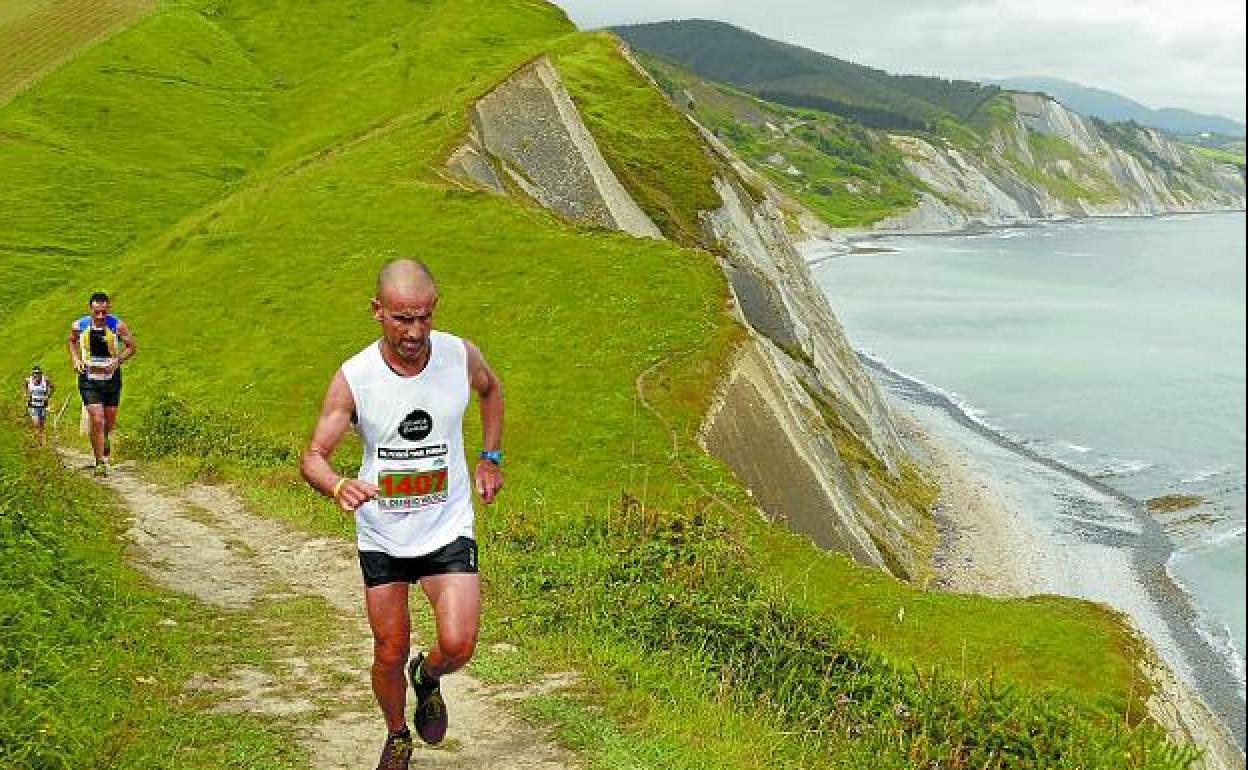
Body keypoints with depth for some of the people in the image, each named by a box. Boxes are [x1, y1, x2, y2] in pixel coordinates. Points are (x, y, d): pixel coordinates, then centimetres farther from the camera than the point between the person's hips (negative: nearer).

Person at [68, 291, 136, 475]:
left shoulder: (117, 325, -13)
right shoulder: (79, 326, -9)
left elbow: (131, 347, -2)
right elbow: (72, 341, 14)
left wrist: (117, 360, -19)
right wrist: (76, 360, -1)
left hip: (112, 378, 1)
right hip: (89, 379, -1)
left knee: (109, 422, 12)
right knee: (97, 421, -13)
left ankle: (105, 440, 48)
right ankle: (99, 462, -4)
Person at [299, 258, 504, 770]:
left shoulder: (461, 356, -11)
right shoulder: (353, 378, -17)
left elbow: (490, 388, 14)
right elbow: (313, 456, -17)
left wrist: (491, 458, 7)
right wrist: (338, 486, -39)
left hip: (448, 529, 0)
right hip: (381, 535, 0)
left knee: (458, 645, -14)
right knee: (390, 654, 9)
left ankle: (427, 679, 23)